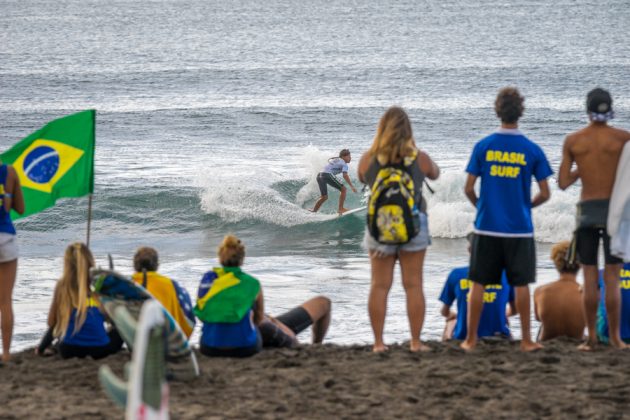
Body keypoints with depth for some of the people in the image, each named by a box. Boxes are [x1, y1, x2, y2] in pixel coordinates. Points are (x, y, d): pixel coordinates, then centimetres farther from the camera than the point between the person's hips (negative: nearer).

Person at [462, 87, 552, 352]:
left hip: (487, 226, 1)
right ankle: (526, 340, 8)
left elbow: (468, 188, -1)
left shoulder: (483, 146, -2)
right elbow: (544, 194, -1)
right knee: (521, 284, 5)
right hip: (519, 228, -1)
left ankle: (470, 339, 9)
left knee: (478, 283, 7)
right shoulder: (532, 151, -3)